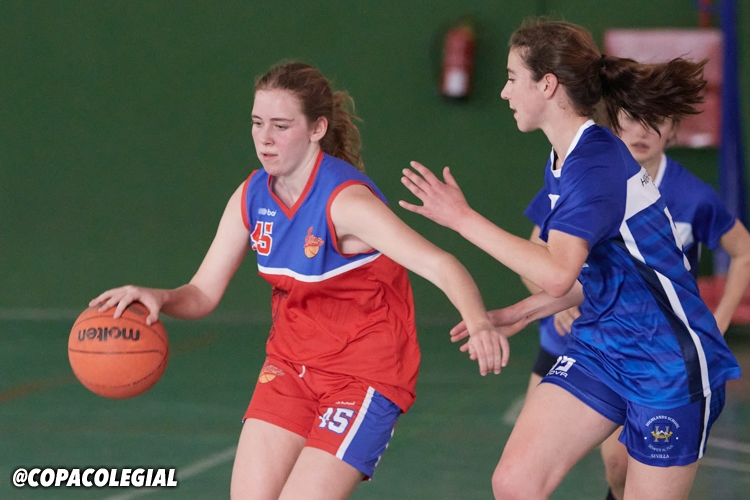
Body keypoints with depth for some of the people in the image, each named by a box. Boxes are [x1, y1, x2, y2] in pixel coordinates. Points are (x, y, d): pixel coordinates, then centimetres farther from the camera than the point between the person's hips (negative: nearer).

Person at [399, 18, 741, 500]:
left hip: (668, 367, -9)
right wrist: (515, 315, 11)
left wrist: (464, 219, -30)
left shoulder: (597, 163, -21)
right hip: (601, 349, 9)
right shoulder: (562, 164, 9)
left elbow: (557, 274, -35)